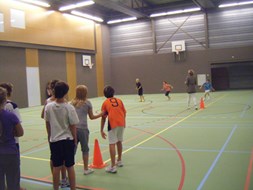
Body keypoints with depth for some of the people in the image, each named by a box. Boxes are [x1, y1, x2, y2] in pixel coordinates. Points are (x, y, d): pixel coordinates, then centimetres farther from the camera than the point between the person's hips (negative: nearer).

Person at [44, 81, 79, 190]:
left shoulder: (48, 107, -6)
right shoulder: (69, 108, -14)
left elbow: (47, 124, 4)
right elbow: (72, 126, -9)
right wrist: (75, 140, 4)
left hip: (54, 140, 3)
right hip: (68, 140, -2)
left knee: (56, 167, 11)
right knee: (70, 167, 8)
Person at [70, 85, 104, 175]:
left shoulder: (72, 102, 9)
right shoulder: (87, 103, -1)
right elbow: (91, 117, 6)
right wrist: (101, 114, 18)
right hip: (82, 129, -3)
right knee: (85, 149, 11)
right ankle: (86, 169, 21)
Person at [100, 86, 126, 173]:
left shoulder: (105, 103, 6)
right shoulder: (119, 100, 14)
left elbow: (103, 118, 4)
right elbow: (124, 113, 13)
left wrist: (101, 130, 9)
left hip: (113, 124, -4)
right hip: (122, 123, 4)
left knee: (112, 144, -3)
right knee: (119, 142, 20)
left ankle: (113, 166, -5)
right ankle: (119, 161, 35)